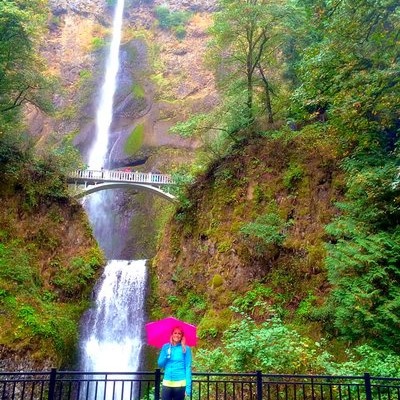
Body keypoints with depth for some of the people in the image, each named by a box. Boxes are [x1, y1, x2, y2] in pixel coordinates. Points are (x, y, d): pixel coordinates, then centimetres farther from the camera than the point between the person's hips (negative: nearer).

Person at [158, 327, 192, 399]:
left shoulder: (186, 349, 0)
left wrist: (188, 386, -7)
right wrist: (166, 356, -10)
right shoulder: (165, 347, 7)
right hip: (167, 383, 2)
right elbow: (160, 364, 9)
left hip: (180, 384, -2)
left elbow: (188, 368, -1)